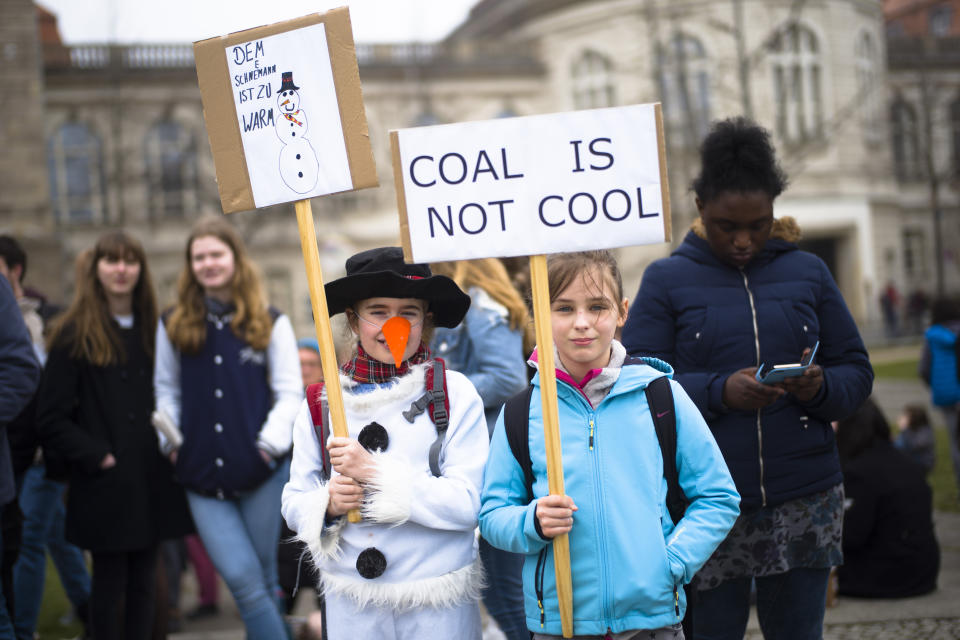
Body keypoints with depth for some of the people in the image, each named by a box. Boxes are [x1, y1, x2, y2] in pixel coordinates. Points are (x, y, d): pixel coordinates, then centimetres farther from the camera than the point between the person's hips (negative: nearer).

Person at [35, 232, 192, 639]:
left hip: (152, 480, 4)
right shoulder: (74, 335, -3)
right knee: (110, 582, 1)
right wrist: (95, 456, -12)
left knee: (143, 581, 9)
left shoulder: (154, 331, 12)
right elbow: (51, 418, -6)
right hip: (104, 485, -4)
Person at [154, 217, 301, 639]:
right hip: (203, 475, 1)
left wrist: (272, 440, -11)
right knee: (242, 579, -9)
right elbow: (166, 390, 14)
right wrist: (171, 439, 0)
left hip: (261, 470, -1)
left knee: (263, 580, 8)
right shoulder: (174, 326, 9)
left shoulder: (270, 323, 5)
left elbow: (289, 392, 3)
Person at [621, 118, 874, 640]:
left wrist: (821, 388, -14)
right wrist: (719, 391, -21)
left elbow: (857, 372, 9)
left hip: (804, 500, 2)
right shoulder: (666, 280, 2)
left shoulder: (808, 273, 9)